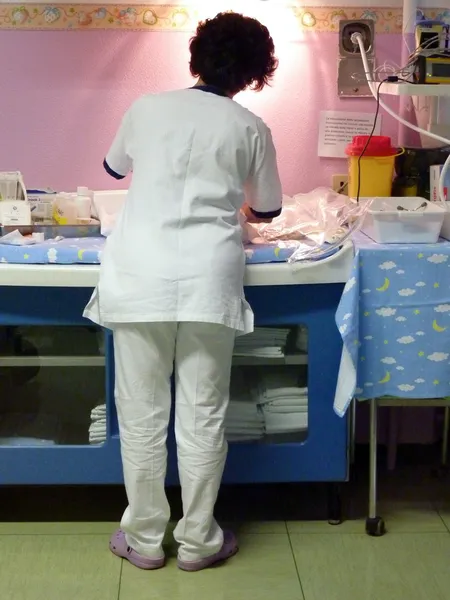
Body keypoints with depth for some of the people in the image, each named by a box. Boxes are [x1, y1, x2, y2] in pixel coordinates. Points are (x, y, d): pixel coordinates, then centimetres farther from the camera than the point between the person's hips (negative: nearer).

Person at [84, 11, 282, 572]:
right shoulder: (250, 129, 6)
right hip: (208, 283, 0)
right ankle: (197, 540, 19)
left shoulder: (147, 109, 8)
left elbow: (114, 168, 27)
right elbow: (266, 210, 18)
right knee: (203, 416, 8)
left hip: (139, 279, 1)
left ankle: (144, 539, 20)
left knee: (141, 415, 9)